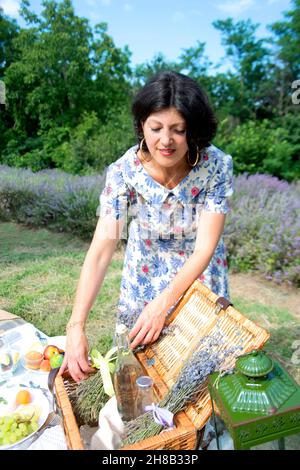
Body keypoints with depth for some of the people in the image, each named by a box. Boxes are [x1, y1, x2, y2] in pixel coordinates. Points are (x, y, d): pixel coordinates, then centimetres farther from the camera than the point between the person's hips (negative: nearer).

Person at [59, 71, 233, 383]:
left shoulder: (217, 166, -24)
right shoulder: (123, 172, -25)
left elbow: (205, 248, -25)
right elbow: (101, 251, -29)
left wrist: (163, 304, -34)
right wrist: (75, 327, -35)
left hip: (201, 277, 0)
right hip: (145, 279, 1)